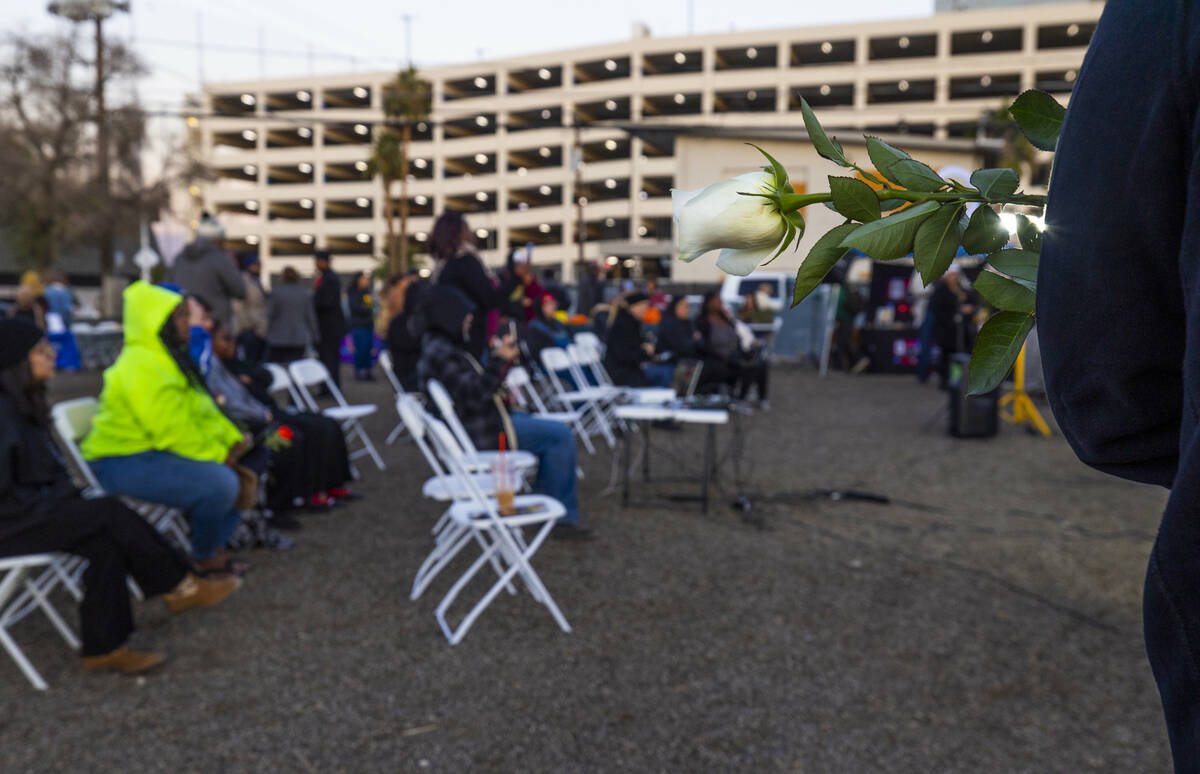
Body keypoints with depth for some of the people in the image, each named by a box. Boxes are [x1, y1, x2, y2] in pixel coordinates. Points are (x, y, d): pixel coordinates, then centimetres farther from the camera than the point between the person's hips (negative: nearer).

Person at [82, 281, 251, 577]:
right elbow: (172, 431, -26)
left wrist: (232, 440, 2)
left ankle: (217, 544, 14)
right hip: (125, 464, -11)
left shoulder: (168, 358, 12)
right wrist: (218, 455, -17)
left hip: (152, 451, 11)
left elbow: (203, 409, 15)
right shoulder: (141, 368, -22)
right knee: (219, 483, -26)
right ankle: (205, 557, -2)